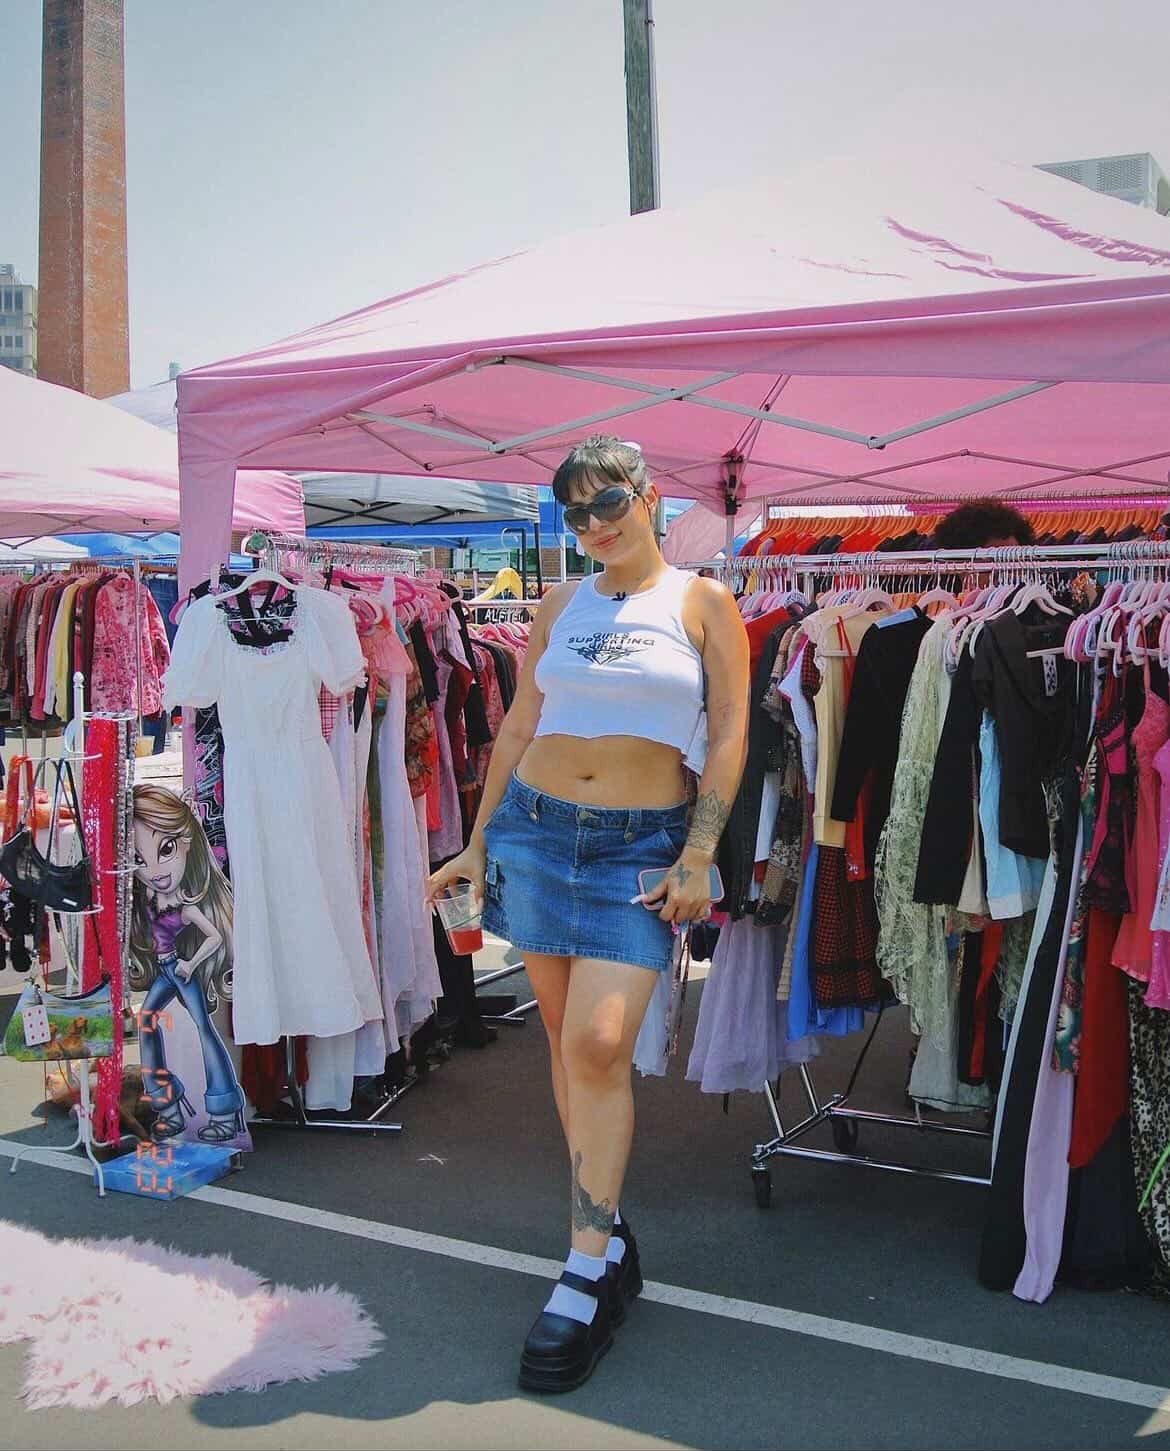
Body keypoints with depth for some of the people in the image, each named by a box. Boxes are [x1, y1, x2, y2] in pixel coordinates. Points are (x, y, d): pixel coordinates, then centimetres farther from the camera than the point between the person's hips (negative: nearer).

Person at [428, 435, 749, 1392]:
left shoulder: (703, 603, 2)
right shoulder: (562, 604, 12)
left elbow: (729, 736, -2)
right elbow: (520, 726, 14)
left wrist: (698, 856, -10)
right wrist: (479, 843, 13)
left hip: (641, 845, -4)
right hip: (534, 826, 4)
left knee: (599, 1045, -14)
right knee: (564, 1040, 8)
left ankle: (587, 1276, -2)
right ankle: (609, 1234, 24)